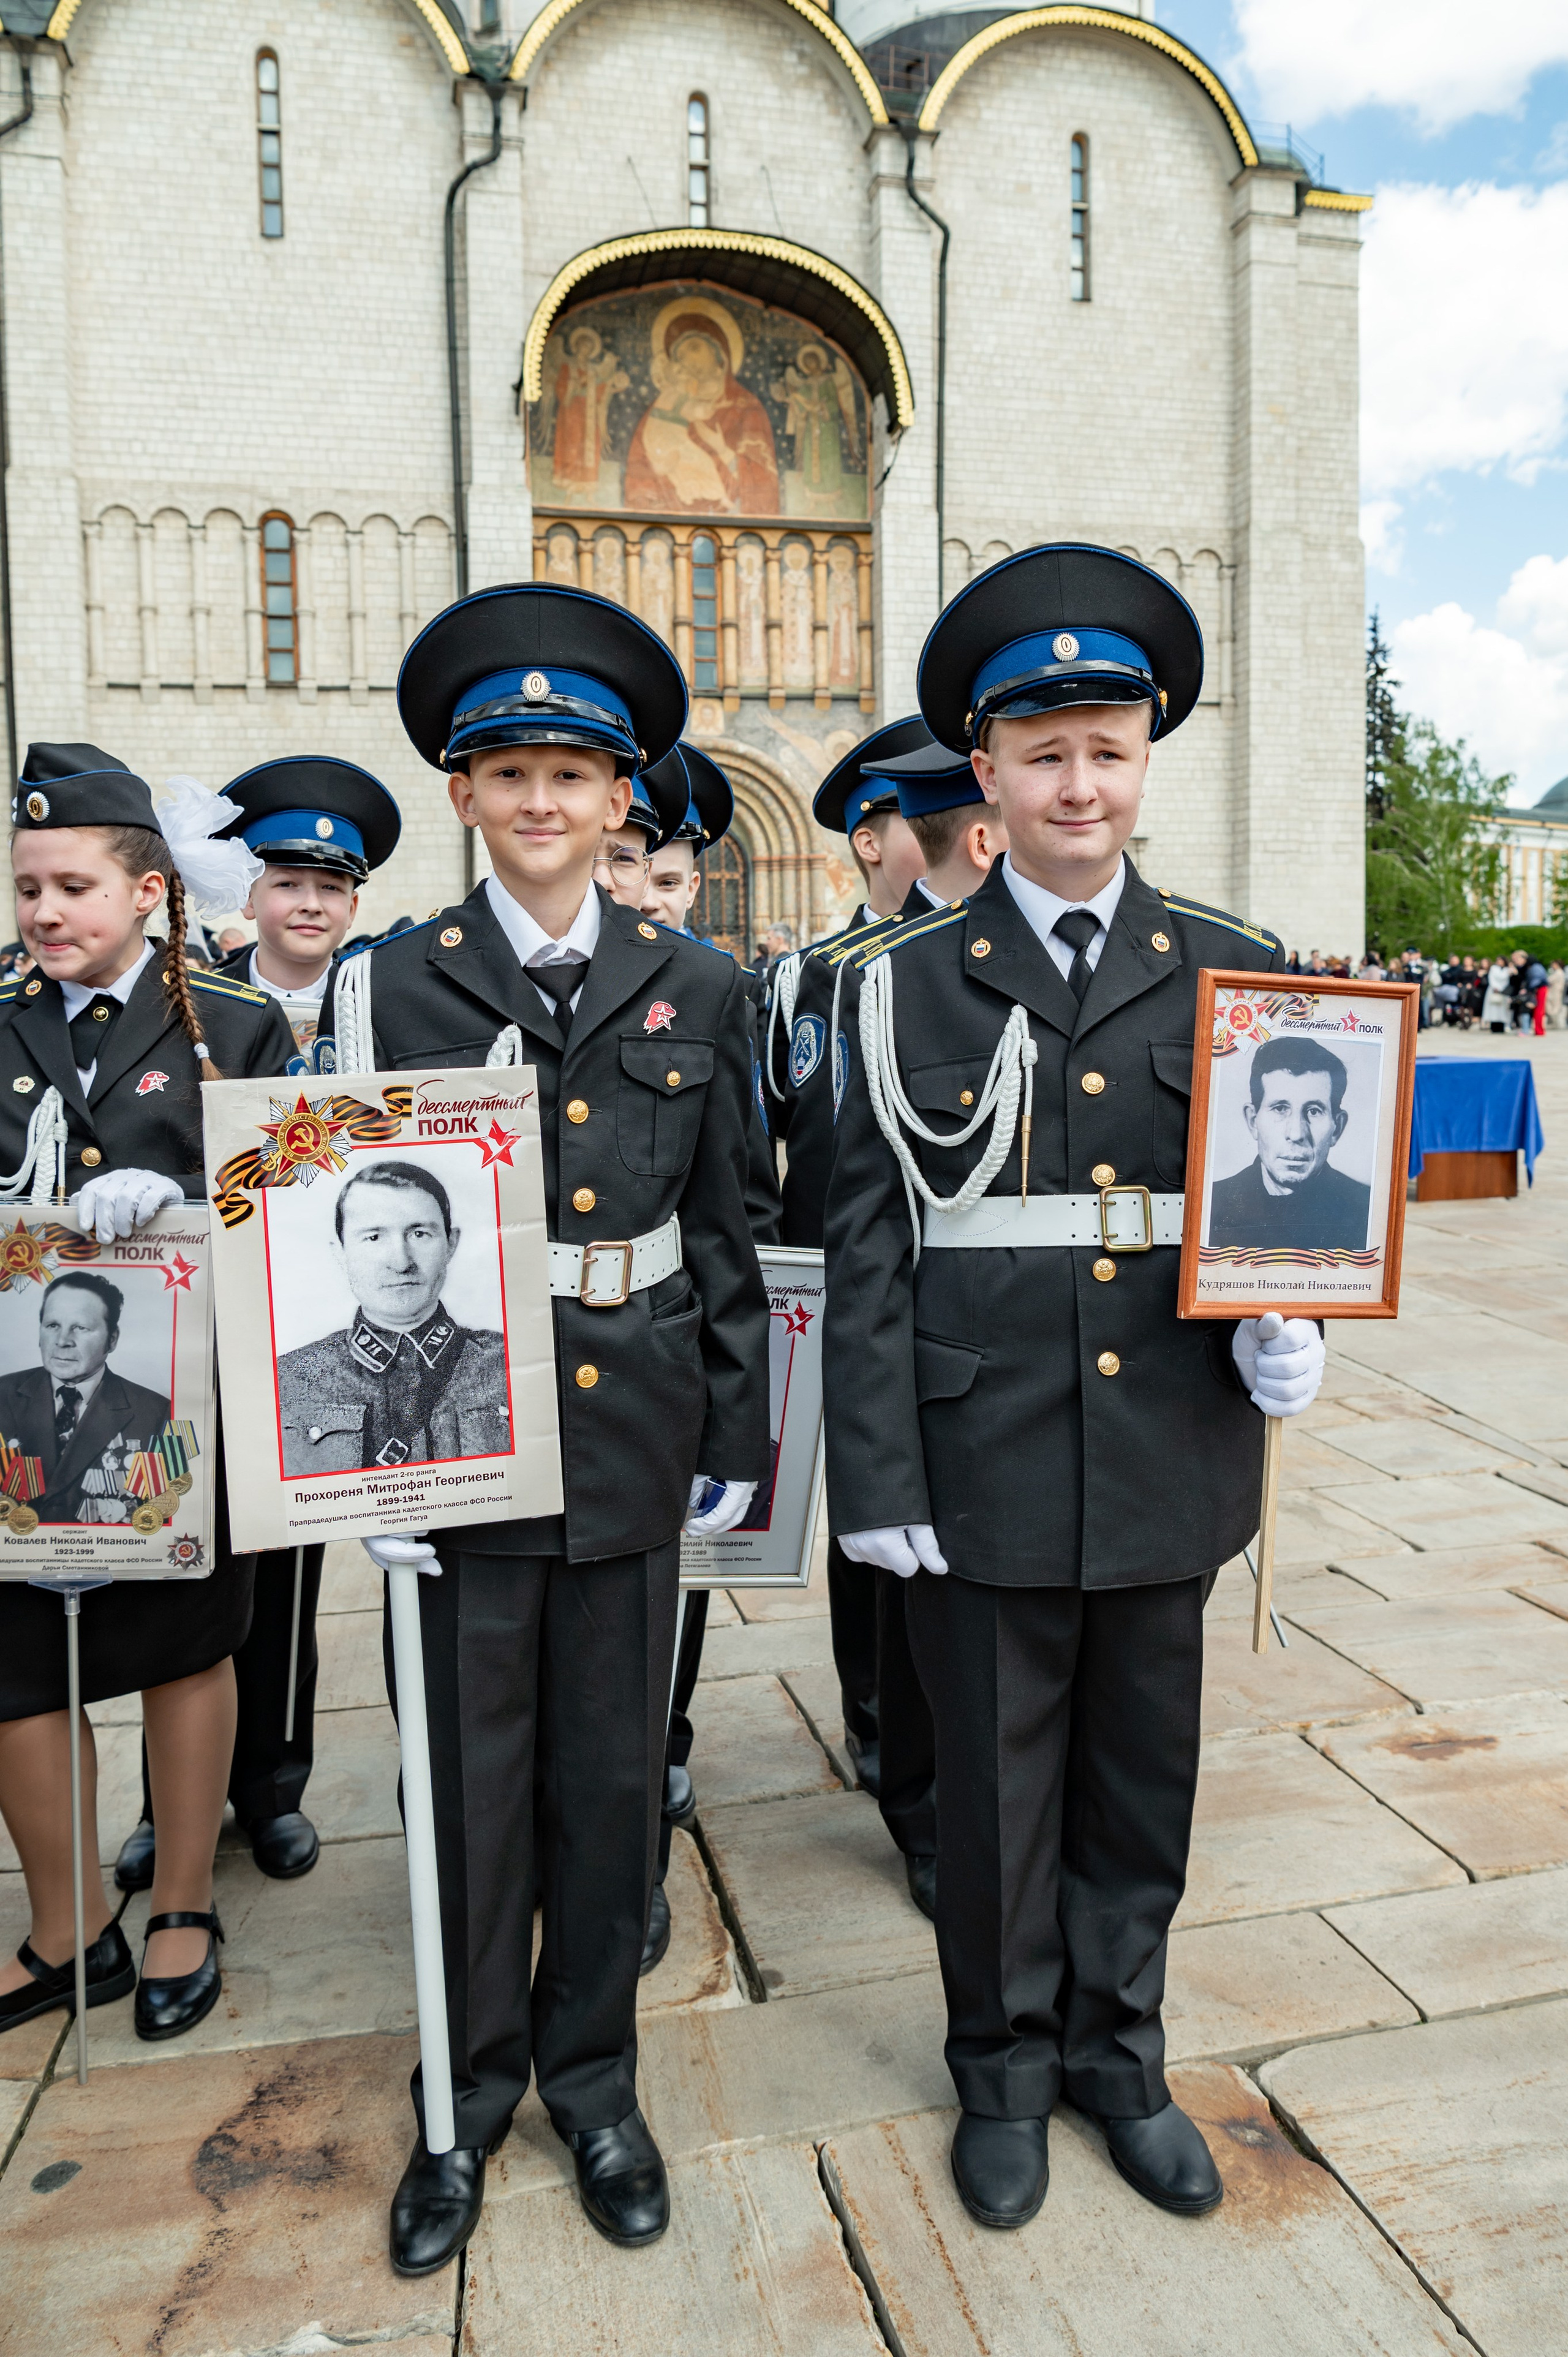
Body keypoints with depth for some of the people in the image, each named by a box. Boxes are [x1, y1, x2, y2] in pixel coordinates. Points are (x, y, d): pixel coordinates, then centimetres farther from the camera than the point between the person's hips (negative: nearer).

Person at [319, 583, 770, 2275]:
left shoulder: (695, 991, 3)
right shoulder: (390, 987, -1)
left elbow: (724, 1230, 5)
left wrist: (733, 1439, 3)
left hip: (635, 1429, 1)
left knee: (612, 1770, 14)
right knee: (474, 1773, 12)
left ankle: (593, 2080, 37)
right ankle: (469, 2093, 36)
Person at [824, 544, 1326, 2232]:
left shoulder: (1235, 974, 5)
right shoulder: (911, 985, -2)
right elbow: (866, 1249, -4)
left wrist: (1284, 1333, -10)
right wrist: (877, 1482, -8)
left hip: (1170, 1464, 2)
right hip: (986, 1473, -2)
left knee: (1142, 1781, 18)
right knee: (995, 1788, 14)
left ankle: (1119, 2056, 42)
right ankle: (1004, 2070, 39)